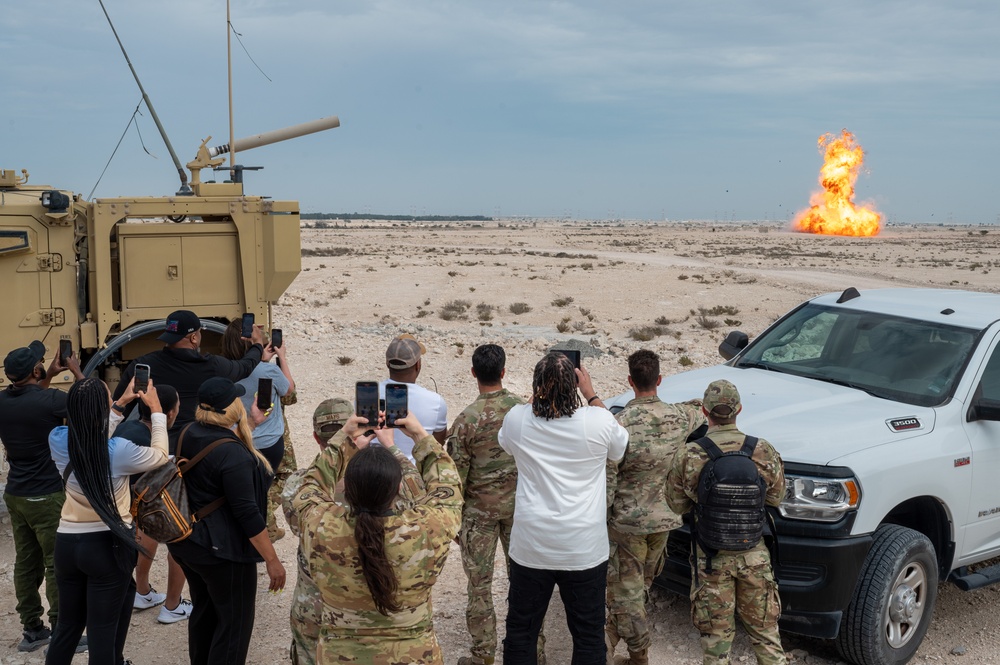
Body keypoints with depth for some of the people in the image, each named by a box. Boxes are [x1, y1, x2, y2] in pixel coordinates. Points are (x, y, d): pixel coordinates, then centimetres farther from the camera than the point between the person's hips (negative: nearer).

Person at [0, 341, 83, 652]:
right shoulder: (50, 400, -21)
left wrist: (50, 376, 20)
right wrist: (77, 372, 6)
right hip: (47, 496, -7)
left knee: (26, 563, 14)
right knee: (58, 564, 1)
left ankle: (32, 628, 22)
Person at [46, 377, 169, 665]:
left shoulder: (58, 440, -9)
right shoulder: (119, 450, -23)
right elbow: (160, 456, -2)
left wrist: (120, 404, 18)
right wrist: (156, 411, 6)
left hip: (67, 542, 5)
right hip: (109, 546, -5)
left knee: (68, 624, 20)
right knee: (103, 631, 8)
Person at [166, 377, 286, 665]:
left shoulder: (188, 434, -1)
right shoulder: (233, 453, -26)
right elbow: (247, 512, -26)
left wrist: (248, 424, 29)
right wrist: (272, 560, -20)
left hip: (186, 543, 9)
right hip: (222, 550, -9)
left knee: (203, 611, 25)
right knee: (234, 622, 7)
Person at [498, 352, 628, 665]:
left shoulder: (517, 419, -8)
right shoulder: (598, 422, -13)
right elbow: (618, 448, 11)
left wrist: (537, 396, 16)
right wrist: (591, 394, 10)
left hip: (530, 548, 1)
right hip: (585, 550, -1)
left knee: (521, 631, 16)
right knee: (588, 635, 13)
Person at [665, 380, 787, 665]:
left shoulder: (687, 455, -15)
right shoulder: (763, 451, -11)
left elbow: (677, 504, -3)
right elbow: (776, 496, 3)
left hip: (711, 558, -1)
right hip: (755, 555, 1)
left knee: (716, 634, 13)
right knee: (764, 630, 19)